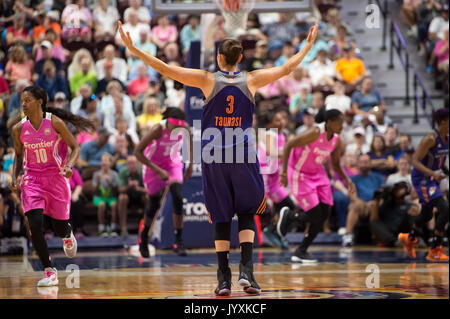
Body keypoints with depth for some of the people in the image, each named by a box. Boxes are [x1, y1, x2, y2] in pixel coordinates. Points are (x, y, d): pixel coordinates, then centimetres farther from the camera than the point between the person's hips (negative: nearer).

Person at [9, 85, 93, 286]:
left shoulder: (55, 123, -12)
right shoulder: (19, 129, -3)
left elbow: (75, 147, -4)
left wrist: (68, 166, -22)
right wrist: (15, 178, -2)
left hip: (56, 179, -2)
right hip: (32, 180, 2)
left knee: (60, 228, 9)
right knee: (35, 227, -16)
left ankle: (68, 235, 50)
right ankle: (49, 272, -3)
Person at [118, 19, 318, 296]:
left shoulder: (208, 80, -2)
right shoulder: (251, 81, 1)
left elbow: (165, 69, -6)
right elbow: (287, 68, 11)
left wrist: (133, 48, 0)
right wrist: (309, 45, 25)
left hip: (214, 156, 0)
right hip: (243, 154, 0)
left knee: (221, 216, 6)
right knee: (247, 213, 11)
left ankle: (224, 278, 4)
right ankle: (246, 270, -5)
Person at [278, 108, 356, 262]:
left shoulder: (336, 141, -4)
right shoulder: (315, 133, -26)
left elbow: (336, 164, 11)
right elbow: (288, 146, -23)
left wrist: (347, 180, -5)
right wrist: (284, 172, -27)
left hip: (317, 173, 8)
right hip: (299, 174, -8)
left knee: (323, 215, 0)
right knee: (315, 216, -11)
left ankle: (300, 252, 13)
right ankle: (287, 215, 20)